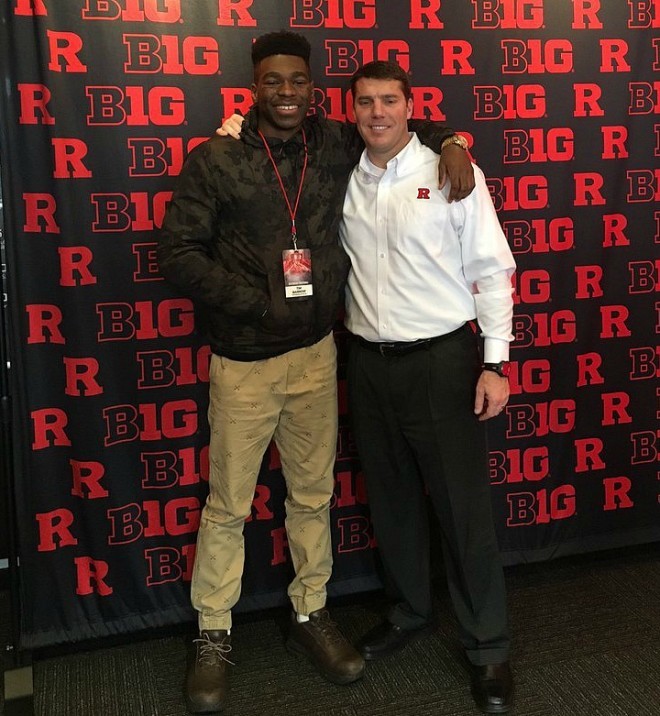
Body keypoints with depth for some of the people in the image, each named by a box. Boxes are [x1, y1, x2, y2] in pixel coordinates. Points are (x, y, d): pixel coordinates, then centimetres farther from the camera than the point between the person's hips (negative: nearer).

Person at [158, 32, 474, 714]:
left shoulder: (337, 145, 3)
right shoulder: (214, 160, -6)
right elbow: (177, 251, -9)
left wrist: (449, 141, -3)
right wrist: (256, 302, -15)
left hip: (315, 354, 3)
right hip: (243, 362, -3)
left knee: (313, 495, 14)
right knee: (228, 505, 7)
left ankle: (310, 614, 34)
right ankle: (212, 637, 24)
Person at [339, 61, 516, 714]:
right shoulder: (343, 182, 6)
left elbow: (491, 271, -4)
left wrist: (495, 364, -9)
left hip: (442, 360, -4)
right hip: (369, 363, 4)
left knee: (463, 506, 2)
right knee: (390, 499, 16)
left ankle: (487, 647, 20)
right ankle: (409, 611, 38)